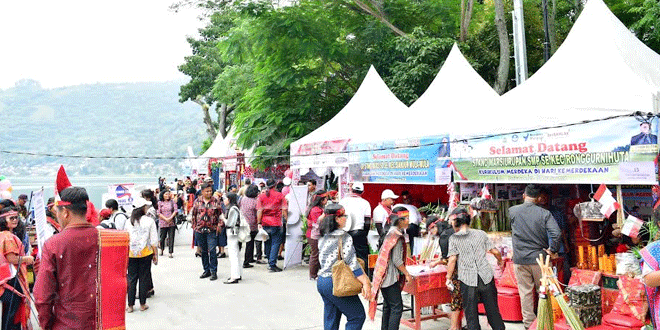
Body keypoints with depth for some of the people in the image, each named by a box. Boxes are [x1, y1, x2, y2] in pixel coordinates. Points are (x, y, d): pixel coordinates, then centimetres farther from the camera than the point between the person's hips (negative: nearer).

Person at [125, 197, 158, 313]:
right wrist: (155, 254, 4)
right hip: (146, 253, -2)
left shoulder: (129, 222, 2)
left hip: (131, 253, 2)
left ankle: (130, 305, 13)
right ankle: (142, 304, 15)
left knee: (131, 279, 9)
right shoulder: (149, 221, -6)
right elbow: (154, 240, -5)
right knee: (144, 278, 7)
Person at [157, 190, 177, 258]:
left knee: (171, 238, -3)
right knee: (162, 237, 8)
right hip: (163, 223, 0)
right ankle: (161, 249, 33)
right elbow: (158, 213, -1)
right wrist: (166, 219, -11)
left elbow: (175, 211, 1)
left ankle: (170, 253, 0)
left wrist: (170, 218, -12)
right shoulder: (160, 203, 5)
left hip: (172, 223, 0)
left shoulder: (172, 202, 8)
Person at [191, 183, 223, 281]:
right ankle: (206, 270, 22)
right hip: (199, 230, 3)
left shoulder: (216, 201, 2)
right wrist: (194, 226, 11)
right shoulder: (197, 201, 7)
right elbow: (193, 214, 14)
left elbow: (220, 214, 6)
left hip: (212, 230, -2)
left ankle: (214, 271, 1)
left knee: (212, 251, -8)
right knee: (203, 251, 11)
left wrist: (219, 225, -4)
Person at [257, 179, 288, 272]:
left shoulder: (261, 196, 6)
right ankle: (272, 264, -9)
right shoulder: (280, 195, 0)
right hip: (276, 224, -3)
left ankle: (270, 262, 25)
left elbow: (259, 211, 1)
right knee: (276, 243, -1)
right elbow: (284, 209, -3)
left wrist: (259, 223, 3)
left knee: (268, 243, 15)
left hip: (265, 223, 4)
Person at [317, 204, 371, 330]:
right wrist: (365, 283, -16)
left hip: (321, 281, 8)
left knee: (330, 320, 16)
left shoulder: (323, 237, 8)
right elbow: (352, 262, -18)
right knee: (357, 316, 3)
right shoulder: (344, 237, -14)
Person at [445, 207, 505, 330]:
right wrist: (500, 260, 27)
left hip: (467, 279, -3)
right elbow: (495, 251, 7)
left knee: (471, 312, 8)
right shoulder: (481, 234, 6)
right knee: (492, 308, 15)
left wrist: (448, 278, 1)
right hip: (486, 276, 3)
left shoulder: (454, 238, -2)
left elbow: (452, 260, -8)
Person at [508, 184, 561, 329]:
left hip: (520, 259, 1)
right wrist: (552, 249, -5)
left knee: (525, 292, 9)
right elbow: (556, 233, -18)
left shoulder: (512, 211, -3)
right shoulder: (544, 213, -8)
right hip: (539, 258, 0)